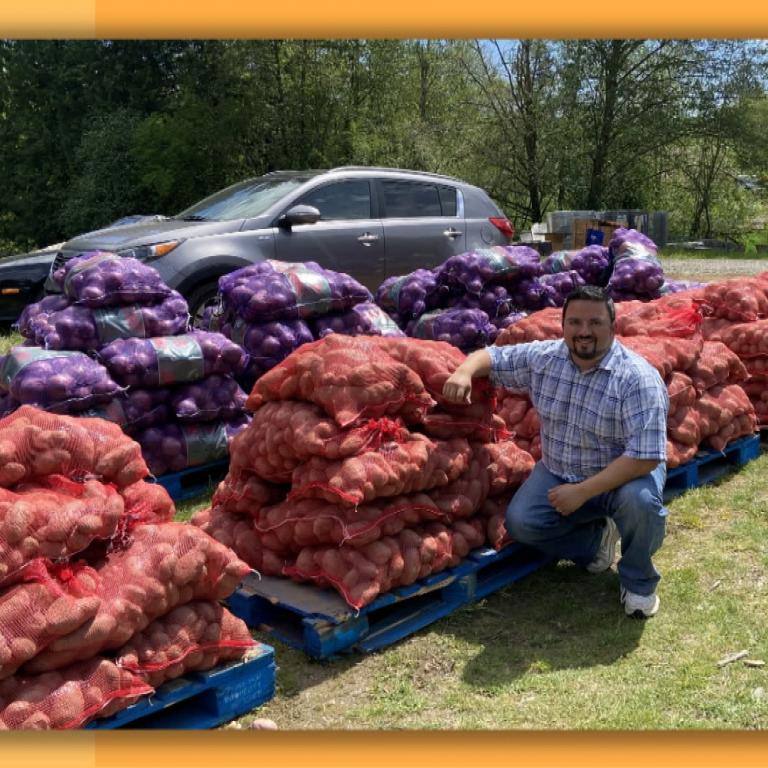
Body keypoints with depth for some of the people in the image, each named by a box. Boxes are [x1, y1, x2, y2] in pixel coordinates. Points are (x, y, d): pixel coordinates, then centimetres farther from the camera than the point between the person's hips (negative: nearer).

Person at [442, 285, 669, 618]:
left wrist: (582, 492, -31)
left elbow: (645, 456, -31)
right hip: (558, 473, 4)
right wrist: (465, 371, -20)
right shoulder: (542, 357, -8)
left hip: (622, 477, -4)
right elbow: (492, 356, 5)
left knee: (640, 500, -36)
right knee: (519, 523, -18)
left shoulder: (638, 378, -25)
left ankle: (638, 581, -3)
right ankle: (595, 539, 13)